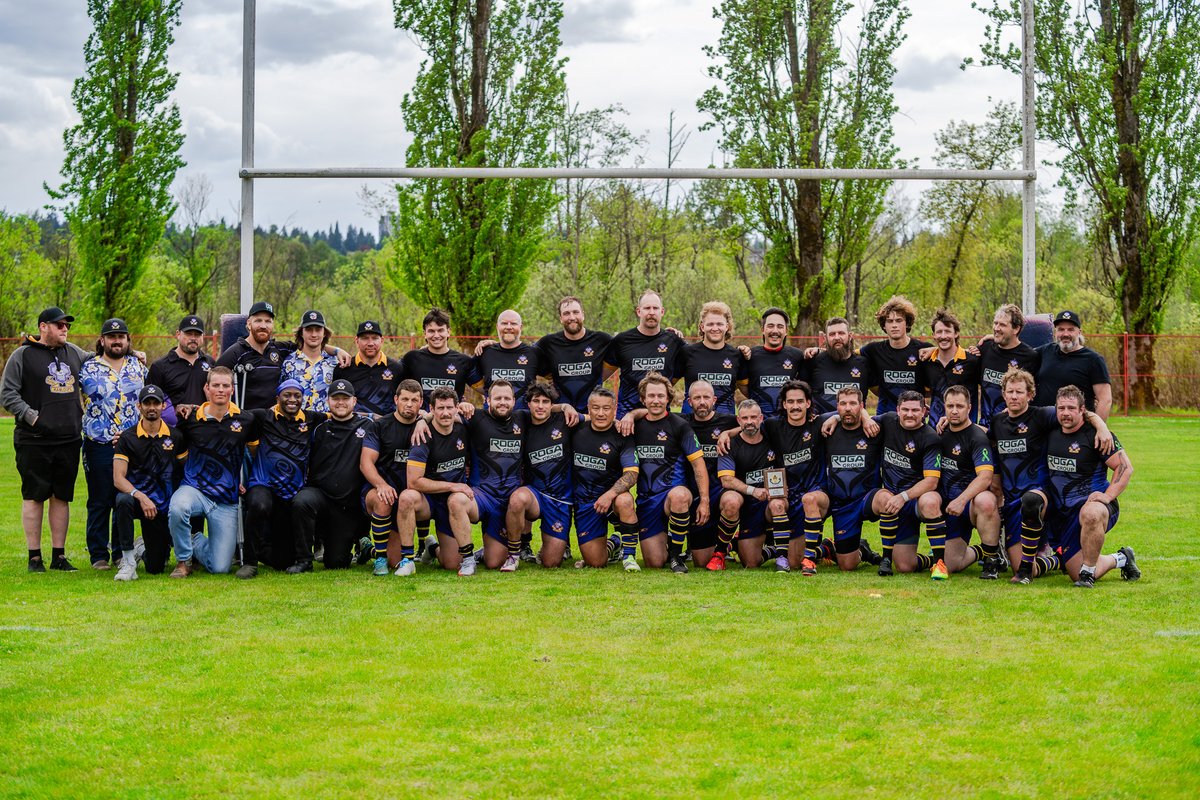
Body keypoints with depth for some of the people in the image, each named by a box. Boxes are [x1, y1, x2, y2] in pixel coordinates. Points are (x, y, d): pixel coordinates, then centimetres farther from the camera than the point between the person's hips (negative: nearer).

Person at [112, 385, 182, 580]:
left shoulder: (175, 437, 2)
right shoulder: (128, 438, -4)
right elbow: (118, 478, -12)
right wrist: (140, 496, -27)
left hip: (161, 506, 2)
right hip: (135, 496, -2)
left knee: (155, 568, -1)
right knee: (123, 500, -40)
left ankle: (143, 549, 38)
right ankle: (128, 562, -27)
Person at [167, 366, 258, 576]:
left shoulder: (245, 420, 0)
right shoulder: (191, 418, -2)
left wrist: (246, 480, 14)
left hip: (227, 500, 1)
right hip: (194, 488, -1)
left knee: (220, 568, -5)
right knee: (178, 508, -40)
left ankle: (195, 542, 29)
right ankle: (183, 560, -12)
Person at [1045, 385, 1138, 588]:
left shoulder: (1095, 434, -8)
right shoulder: (1052, 434, 10)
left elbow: (1125, 467, -9)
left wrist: (1108, 496, -20)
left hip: (1091, 502, -6)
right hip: (1062, 513, 6)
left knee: (1090, 514, -45)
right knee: (1077, 574, -2)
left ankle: (1088, 571, -27)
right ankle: (1121, 559, 28)